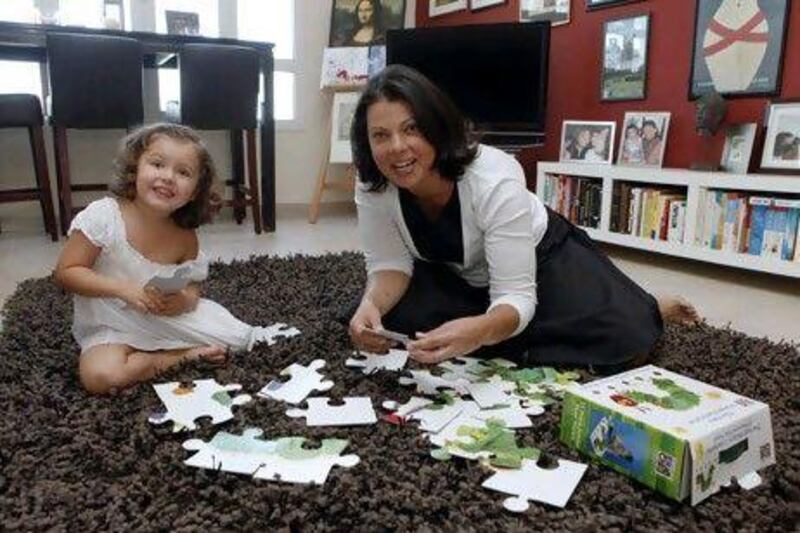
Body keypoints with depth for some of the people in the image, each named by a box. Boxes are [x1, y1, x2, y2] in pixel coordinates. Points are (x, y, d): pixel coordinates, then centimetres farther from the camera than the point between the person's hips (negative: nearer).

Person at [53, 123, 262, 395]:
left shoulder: (185, 238, -7)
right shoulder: (103, 215, -18)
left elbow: (193, 288, 2)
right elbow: (65, 272, -14)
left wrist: (185, 300, -24)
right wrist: (124, 289, -27)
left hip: (169, 319, 3)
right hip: (112, 326, -2)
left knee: (238, 338, -7)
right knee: (100, 375, -31)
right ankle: (185, 356, -13)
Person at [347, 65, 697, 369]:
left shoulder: (494, 181, -36)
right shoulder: (371, 186, -24)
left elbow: (515, 297, -35)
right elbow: (389, 264, -14)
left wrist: (477, 331, -58)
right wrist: (371, 305, -38)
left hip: (540, 256, -3)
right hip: (454, 275, 4)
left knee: (620, 336, -21)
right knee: (375, 322, -18)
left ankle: (649, 311, 18)